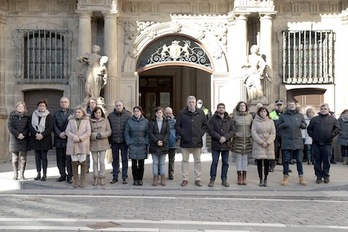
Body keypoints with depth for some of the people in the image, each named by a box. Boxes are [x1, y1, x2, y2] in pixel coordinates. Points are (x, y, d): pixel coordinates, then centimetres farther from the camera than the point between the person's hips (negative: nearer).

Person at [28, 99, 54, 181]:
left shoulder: (49, 116, 0)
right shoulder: (33, 115, 8)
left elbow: (50, 128, -7)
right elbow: (30, 126, 1)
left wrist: (42, 135, -17)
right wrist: (36, 134, -14)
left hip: (45, 139, -3)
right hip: (35, 139, 3)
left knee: (44, 157, -3)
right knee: (37, 157, 7)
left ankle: (44, 174, 2)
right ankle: (38, 174, 13)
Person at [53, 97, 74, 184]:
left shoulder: (73, 112, 5)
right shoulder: (56, 113, 15)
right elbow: (54, 125, 5)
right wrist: (59, 134, -10)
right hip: (59, 139, 4)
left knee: (69, 159, -2)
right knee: (60, 159, 8)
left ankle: (70, 176, 4)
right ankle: (62, 175, 18)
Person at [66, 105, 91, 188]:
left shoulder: (86, 121, 7)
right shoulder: (71, 121, 13)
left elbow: (88, 132, -2)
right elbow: (67, 131, 4)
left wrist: (80, 138, -15)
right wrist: (73, 137, -15)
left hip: (83, 144, -2)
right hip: (73, 145, 2)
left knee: (83, 162, -2)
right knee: (74, 162, 3)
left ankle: (82, 181, 7)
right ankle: (75, 180, 11)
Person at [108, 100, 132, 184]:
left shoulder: (128, 115, -2)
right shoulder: (110, 116, 3)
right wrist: (109, 140, 1)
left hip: (124, 141, -2)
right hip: (114, 142, 2)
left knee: (125, 159, 5)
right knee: (115, 160, 10)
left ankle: (125, 177, 13)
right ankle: (115, 177, 19)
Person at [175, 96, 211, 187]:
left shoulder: (200, 113, 5)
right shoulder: (182, 113, 1)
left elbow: (206, 125, 12)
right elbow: (177, 126, 4)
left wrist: (201, 133, 0)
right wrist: (182, 134, -8)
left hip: (197, 141, 1)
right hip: (185, 141, -1)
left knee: (197, 161, 6)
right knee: (185, 160, 6)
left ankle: (198, 179, 15)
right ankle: (185, 179, 15)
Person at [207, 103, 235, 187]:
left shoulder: (229, 119, 8)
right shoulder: (213, 119, 1)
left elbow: (233, 131, 1)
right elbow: (211, 130, -8)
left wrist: (225, 137, -14)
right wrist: (219, 137, -18)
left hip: (226, 144, 3)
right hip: (216, 145, -3)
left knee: (225, 162, 8)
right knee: (214, 162, 0)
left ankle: (224, 180, 16)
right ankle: (212, 179, 7)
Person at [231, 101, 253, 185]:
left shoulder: (249, 116, 6)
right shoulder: (235, 116, -1)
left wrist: (251, 134, 2)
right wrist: (234, 133, -7)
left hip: (247, 140, 2)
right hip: (238, 140, -2)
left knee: (245, 158, 6)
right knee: (238, 158, 2)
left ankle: (244, 177, 11)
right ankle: (239, 177, 9)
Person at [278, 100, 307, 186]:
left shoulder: (300, 115, 8)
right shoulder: (283, 116, 3)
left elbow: (305, 126, 13)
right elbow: (278, 126, 6)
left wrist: (301, 124, -9)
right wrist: (283, 125, -14)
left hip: (297, 141, 1)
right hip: (286, 141, -1)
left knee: (299, 160, 7)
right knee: (286, 160, 3)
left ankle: (301, 177, 14)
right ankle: (286, 177, 13)